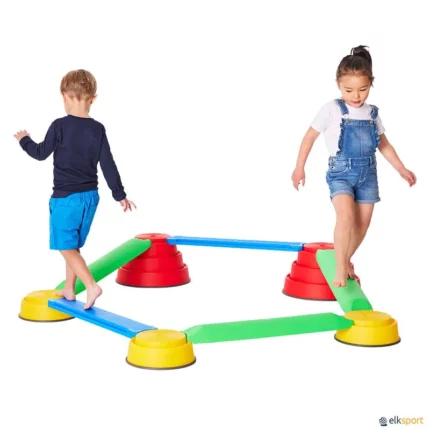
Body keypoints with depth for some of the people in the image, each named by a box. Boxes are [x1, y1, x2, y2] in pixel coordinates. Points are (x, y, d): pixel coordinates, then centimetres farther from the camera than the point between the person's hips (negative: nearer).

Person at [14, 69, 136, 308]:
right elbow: (108, 165, 1)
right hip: (90, 196, 6)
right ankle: (69, 290, 27)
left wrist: (25, 140, 17)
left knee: (66, 246, 0)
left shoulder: (59, 126, -14)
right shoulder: (98, 129, -1)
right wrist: (120, 194, 9)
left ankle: (91, 286, -14)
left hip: (66, 197, -6)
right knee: (73, 245, 18)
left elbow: (41, 153, -3)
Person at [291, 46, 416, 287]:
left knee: (363, 223, 7)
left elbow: (384, 145, 18)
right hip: (341, 172, -5)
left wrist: (402, 170, 14)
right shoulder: (332, 110, -6)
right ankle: (340, 268, -17)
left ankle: (346, 259, 30)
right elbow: (310, 136, 1)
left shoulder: (372, 114, 7)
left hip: (367, 173, 5)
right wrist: (299, 167, 0)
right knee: (346, 215, -24)